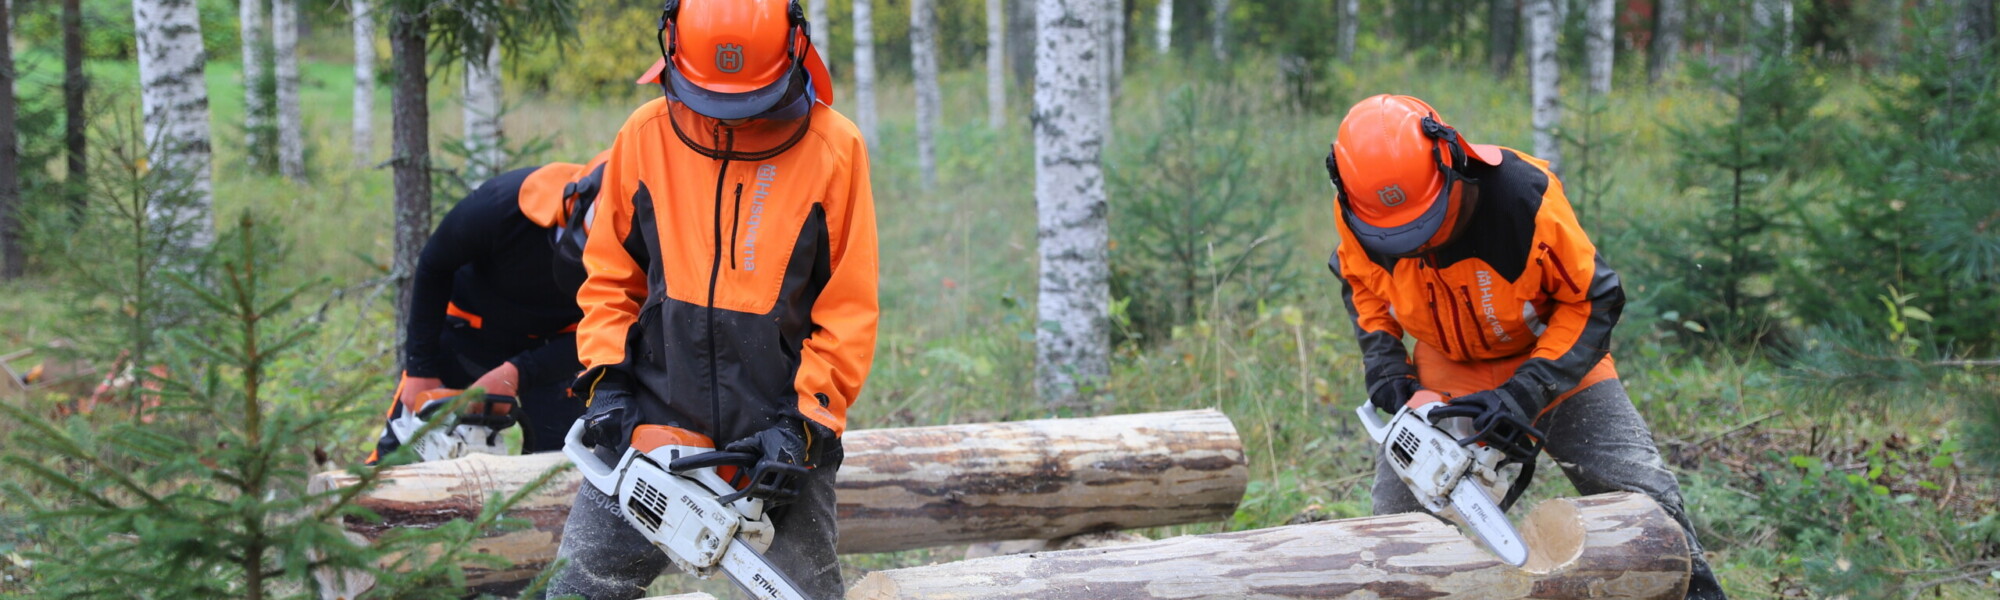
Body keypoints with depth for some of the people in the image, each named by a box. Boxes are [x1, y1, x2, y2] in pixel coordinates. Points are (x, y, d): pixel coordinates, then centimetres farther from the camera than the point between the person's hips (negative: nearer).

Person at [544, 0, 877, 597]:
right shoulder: (646, 135, 0)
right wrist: (605, 380, -3)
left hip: (778, 438, -2)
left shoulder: (833, 148, -8)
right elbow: (609, 276, 9)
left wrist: (805, 421, -12)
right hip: (653, 421, 2)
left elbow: (849, 312, -5)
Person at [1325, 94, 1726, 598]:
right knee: (1396, 513, 0)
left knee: (1642, 493, -8)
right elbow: (1359, 281, 2)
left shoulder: (1523, 194, -35)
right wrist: (1383, 364, -13)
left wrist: (1525, 394, -33)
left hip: (1553, 357, -3)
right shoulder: (1356, 215, -23)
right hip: (1445, 373, 3)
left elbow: (1595, 300, -24)